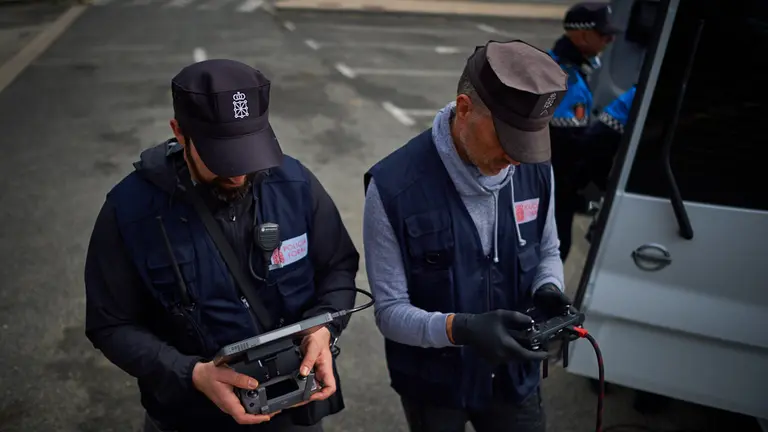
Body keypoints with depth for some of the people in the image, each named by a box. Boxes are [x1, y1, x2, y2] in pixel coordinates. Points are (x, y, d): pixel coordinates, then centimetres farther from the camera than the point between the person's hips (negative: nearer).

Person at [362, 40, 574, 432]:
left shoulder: (536, 169, -10)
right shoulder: (393, 187, -24)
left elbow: (547, 252, 6)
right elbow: (391, 312, -18)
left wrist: (548, 291, -15)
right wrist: (460, 328, -34)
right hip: (433, 384, -3)